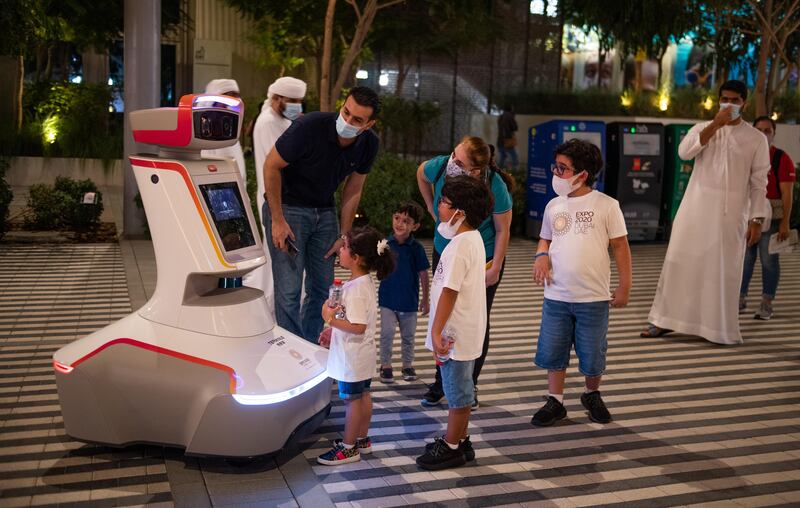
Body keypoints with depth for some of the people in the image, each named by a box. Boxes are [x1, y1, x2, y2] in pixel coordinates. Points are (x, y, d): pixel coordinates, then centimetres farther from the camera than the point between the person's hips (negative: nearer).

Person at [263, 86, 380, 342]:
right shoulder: (308, 127, -25)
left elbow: (352, 191, 5)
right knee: (289, 289, -10)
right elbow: (272, 166, -16)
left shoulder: (368, 145, -9)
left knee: (322, 288, 9)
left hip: (324, 213, 5)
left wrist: (344, 236, 3)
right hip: (288, 208, -5)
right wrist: (277, 221, -17)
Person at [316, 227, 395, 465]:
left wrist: (330, 319, -24)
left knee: (352, 399, 3)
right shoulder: (365, 282, 5)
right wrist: (333, 329, 12)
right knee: (363, 396, 19)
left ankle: (348, 448, 16)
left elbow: (358, 327, -30)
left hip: (352, 357, -9)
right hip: (363, 354, 9)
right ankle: (362, 439, 32)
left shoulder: (356, 288, -27)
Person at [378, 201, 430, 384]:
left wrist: (425, 299, 1)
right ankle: (386, 365, 15)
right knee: (387, 333, -2)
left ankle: (408, 365, 30)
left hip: (409, 300, 0)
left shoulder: (416, 248, -10)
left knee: (408, 335, 13)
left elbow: (423, 274, -2)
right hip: (388, 298, 0)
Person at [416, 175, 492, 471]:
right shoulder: (474, 238, 10)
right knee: (461, 390, 19)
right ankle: (459, 441, 31)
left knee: (457, 393, 3)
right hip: (466, 332, 10)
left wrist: (436, 332, -21)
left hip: (455, 335, -10)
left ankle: (451, 448, 15)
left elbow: (449, 291, -24)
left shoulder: (458, 245, -22)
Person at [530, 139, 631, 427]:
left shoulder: (606, 205, -7)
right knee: (553, 351, 9)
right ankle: (555, 402, 24)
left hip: (594, 298, -3)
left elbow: (620, 246, -2)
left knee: (593, 354, 10)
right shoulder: (554, 206, 5)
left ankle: (592, 396, 35)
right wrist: (541, 255, -6)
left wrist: (624, 286, -4)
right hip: (556, 296, 3)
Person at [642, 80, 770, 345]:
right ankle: (664, 320, 12)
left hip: (731, 213, -1)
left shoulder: (756, 139, 4)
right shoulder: (703, 128, 7)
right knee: (681, 263, 3)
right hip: (696, 208, 1)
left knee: (724, 270, 3)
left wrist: (756, 220, -4)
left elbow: (759, 182, 2)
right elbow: (684, 152, -14)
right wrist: (715, 125, -17)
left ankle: (722, 329, 15)